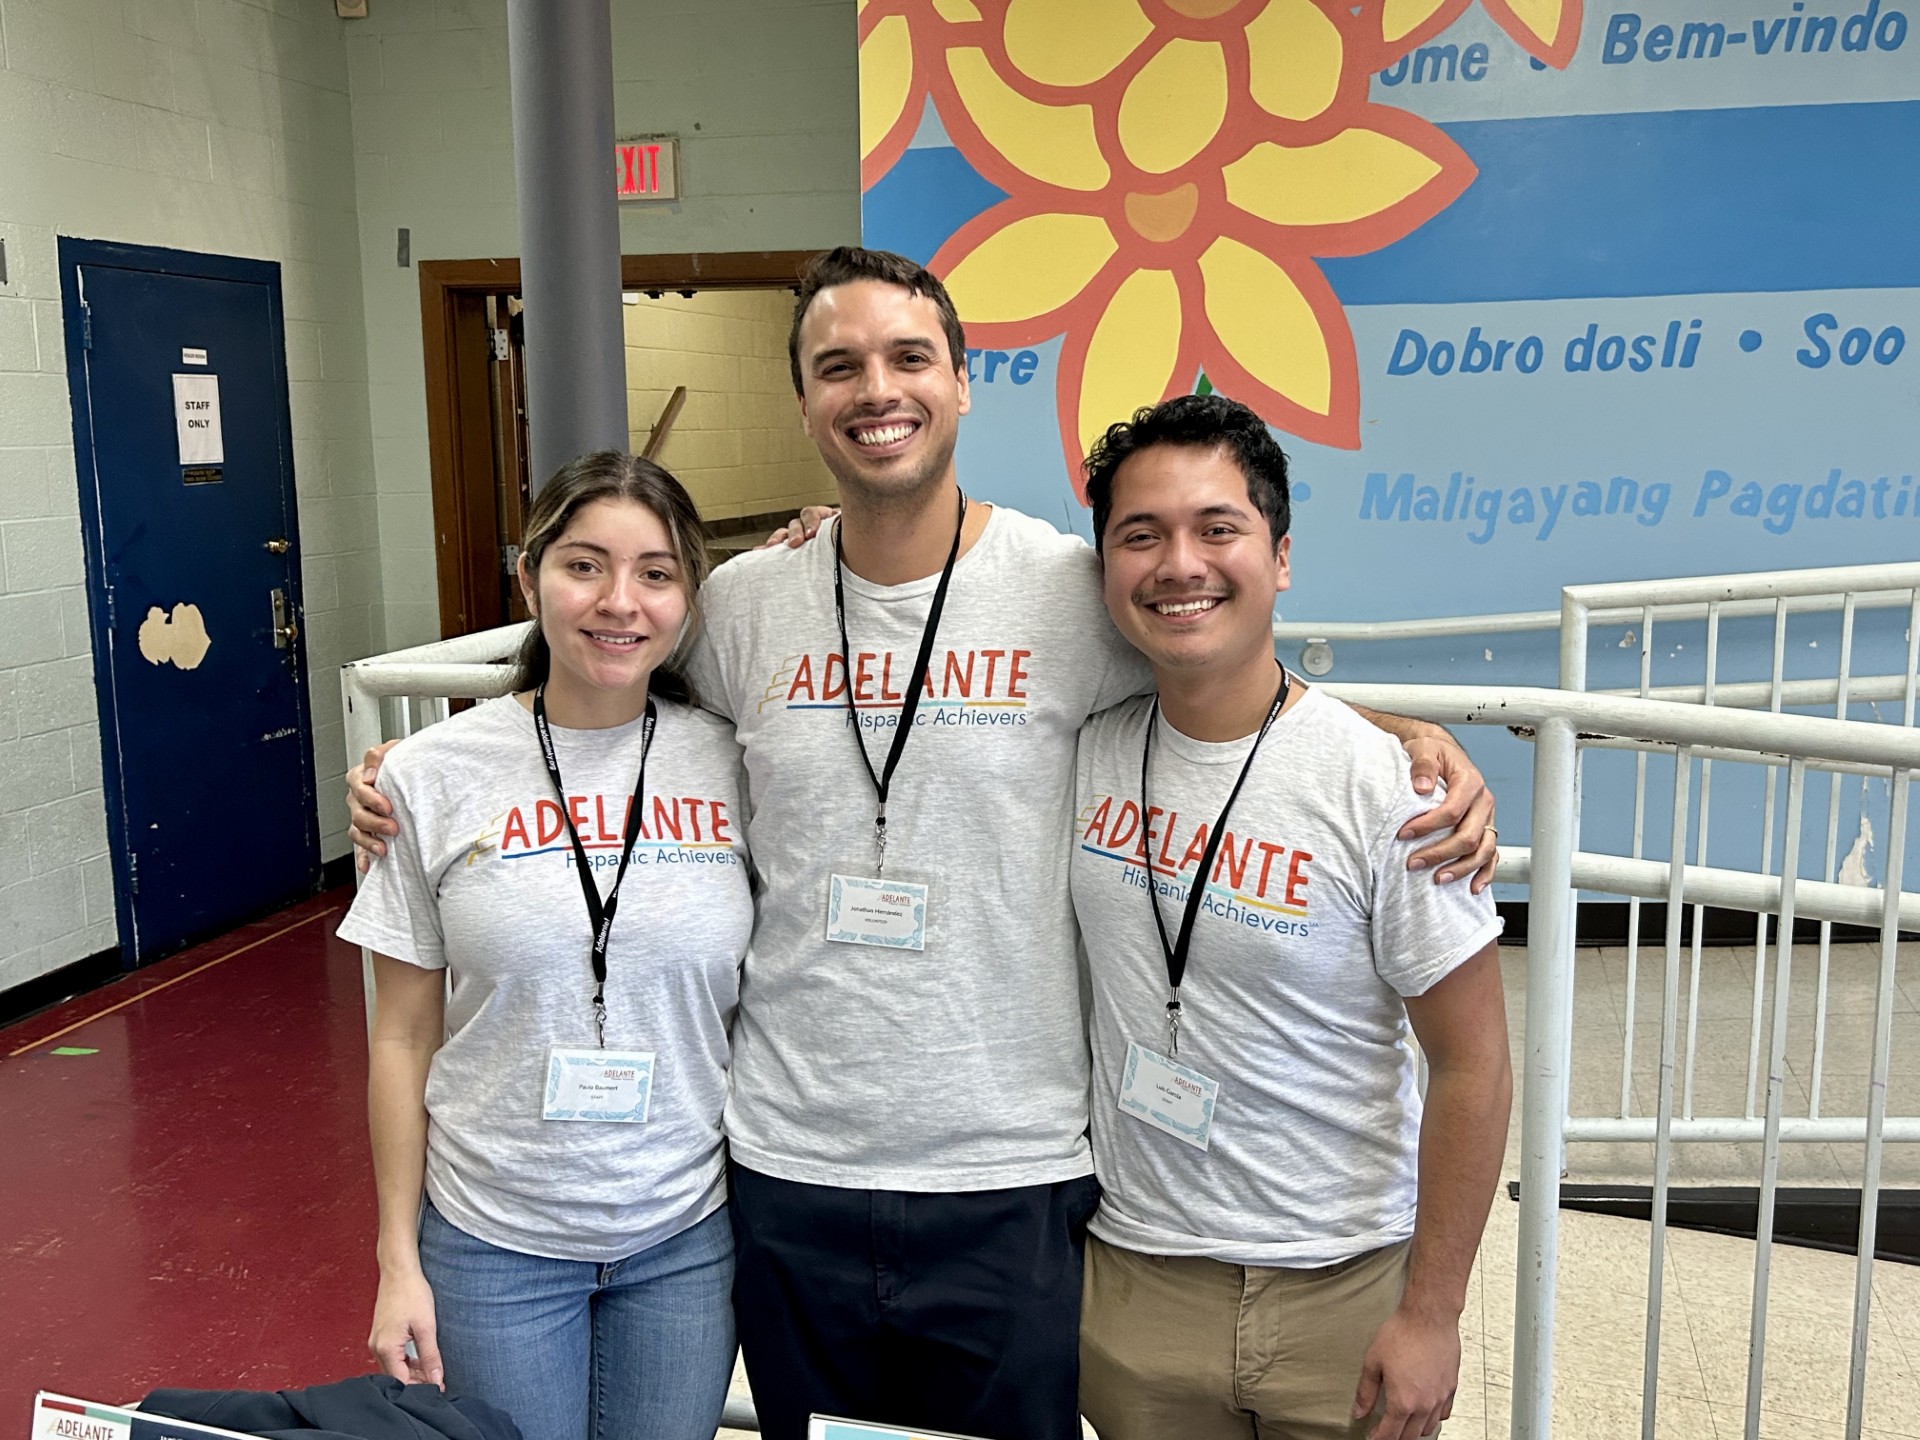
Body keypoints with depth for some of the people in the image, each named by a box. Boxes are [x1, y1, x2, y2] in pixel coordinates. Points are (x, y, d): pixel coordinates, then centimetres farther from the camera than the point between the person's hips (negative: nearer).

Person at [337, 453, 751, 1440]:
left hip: (687, 1236, 1)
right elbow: (404, 1037, -2)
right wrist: (398, 1260, 0)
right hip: (493, 1242, -1)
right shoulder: (436, 776, -8)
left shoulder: (731, 764, -7)